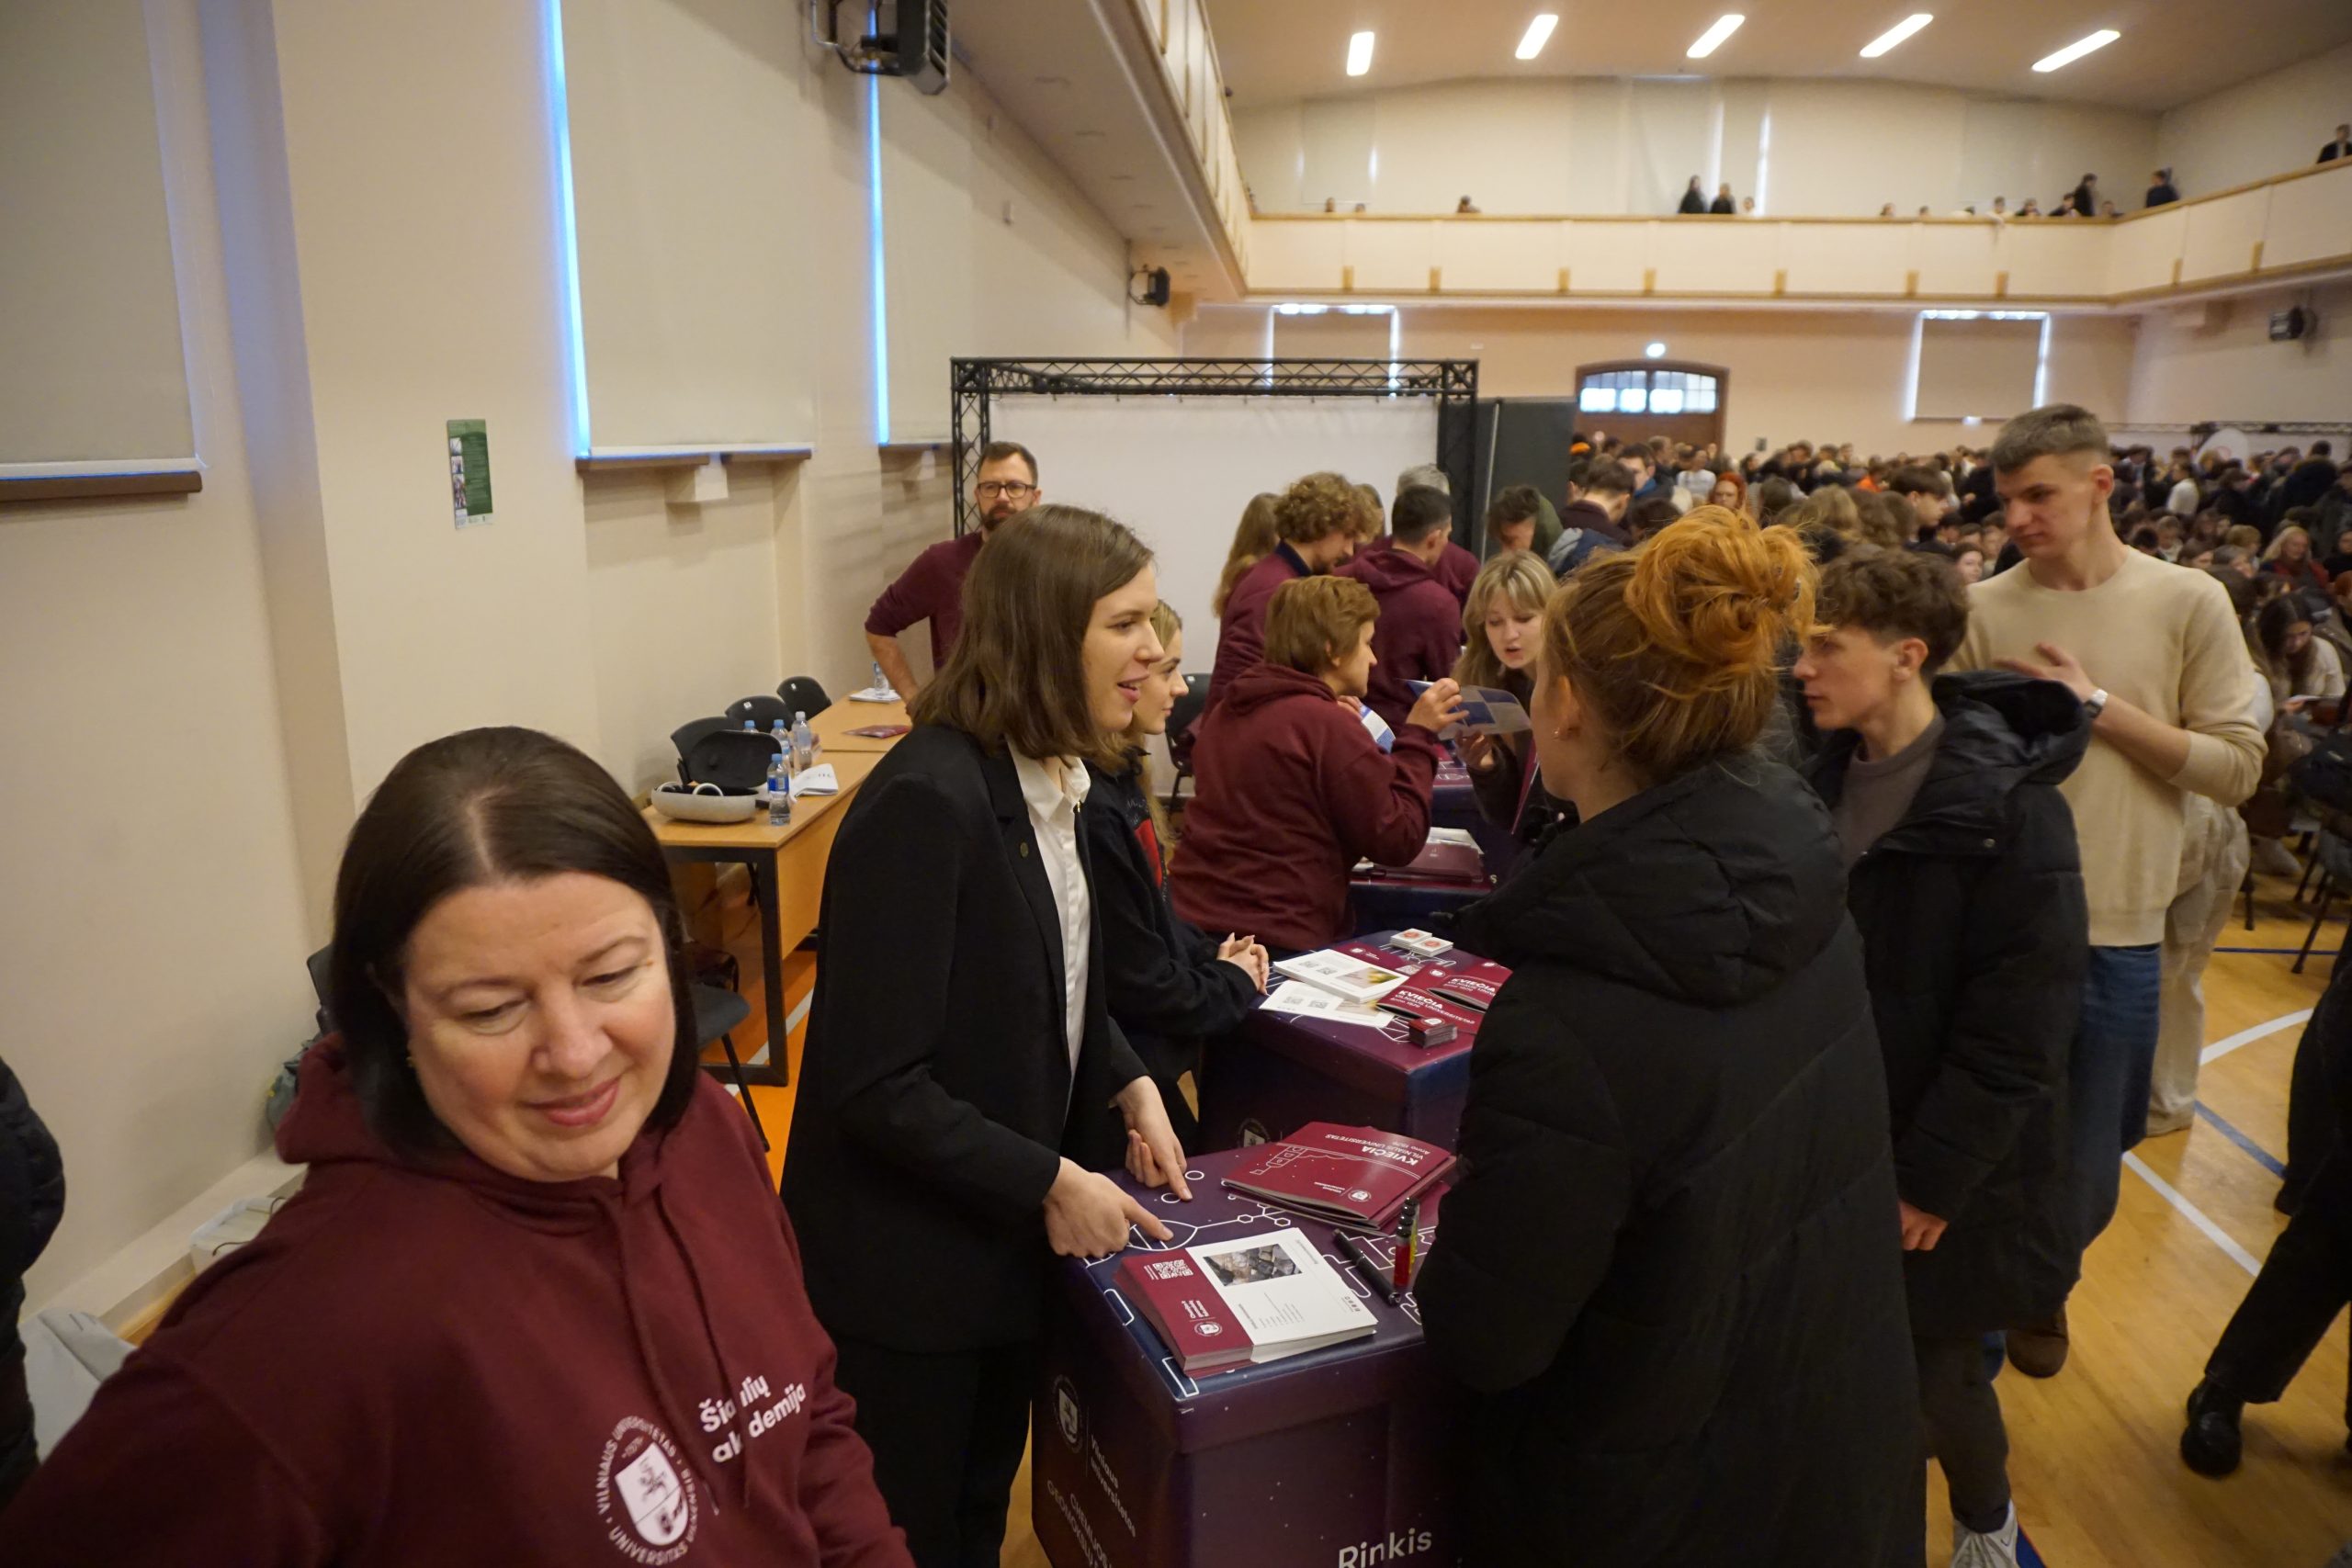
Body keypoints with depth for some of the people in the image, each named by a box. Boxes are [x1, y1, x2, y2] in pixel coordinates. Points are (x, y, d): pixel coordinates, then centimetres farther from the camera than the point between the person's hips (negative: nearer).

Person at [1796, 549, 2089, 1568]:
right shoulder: (1825, 777, 0)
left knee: (1935, 1375, 11)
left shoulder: (2008, 806, -20)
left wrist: (1934, 1174, -16)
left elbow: (2017, 1028, -19)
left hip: (1942, 1168, -5)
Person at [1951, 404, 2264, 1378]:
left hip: (2117, 933, 0)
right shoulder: (1982, 611, -3)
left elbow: (2237, 767, -5)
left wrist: (2099, 707, -13)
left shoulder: (2188, 604, -3)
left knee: (2084, 1175, 14)